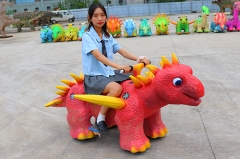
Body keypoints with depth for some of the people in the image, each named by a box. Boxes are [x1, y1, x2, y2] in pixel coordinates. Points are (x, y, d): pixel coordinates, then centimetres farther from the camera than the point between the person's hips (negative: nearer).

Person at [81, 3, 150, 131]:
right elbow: (98, 55, -27)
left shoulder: (108, 36, 10)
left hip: (109, 73, 7)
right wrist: (118, 67, -40)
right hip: (94, 76, -7)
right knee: (116, 88, -33)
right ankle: (100, 118, -12)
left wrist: (139, 59, -14)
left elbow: (122, 51, 4)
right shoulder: (87, 36, -12)